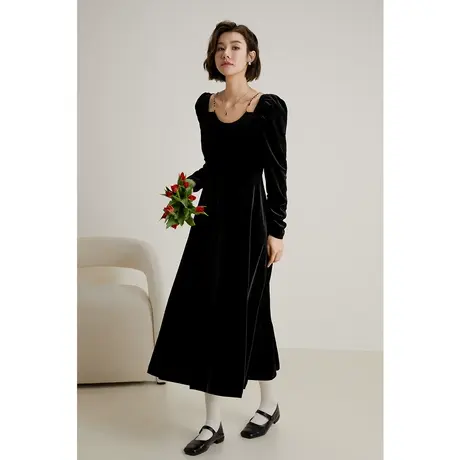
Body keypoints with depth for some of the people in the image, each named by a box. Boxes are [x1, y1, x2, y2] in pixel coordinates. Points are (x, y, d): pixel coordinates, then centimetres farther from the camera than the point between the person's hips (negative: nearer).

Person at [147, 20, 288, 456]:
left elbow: (277, 172, -8)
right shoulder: (205, 104, 9)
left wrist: (276, 230, -11)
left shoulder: (269, 107, -8)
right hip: (211, 216, 6)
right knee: (202, 310, 2)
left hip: (249, 219, -5)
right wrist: (190, 184, 0)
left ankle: (269, 404, 28)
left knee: (245, 310, 3)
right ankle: (212, 422, 13)